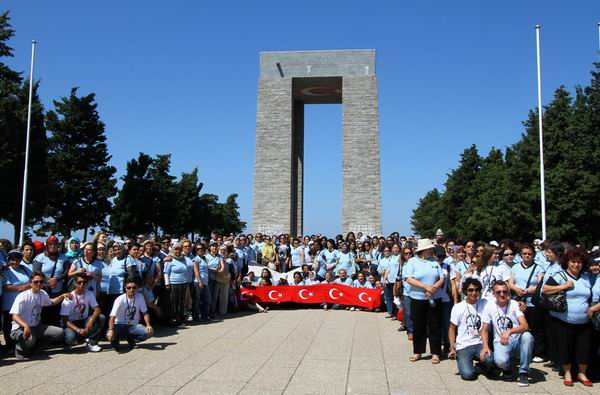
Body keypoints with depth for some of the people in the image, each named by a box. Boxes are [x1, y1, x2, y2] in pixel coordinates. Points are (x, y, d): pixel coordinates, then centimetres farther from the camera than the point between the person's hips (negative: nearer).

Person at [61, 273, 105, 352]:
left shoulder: (89, 294, -5)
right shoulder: (69, 298, -15)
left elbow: (97, 309, -13)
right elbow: (65, 320, -17)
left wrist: (91, 320, -35)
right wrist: (78, 330, -31)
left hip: (84, 322, 3)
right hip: (71, 323, -3)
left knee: (101, 317, -24)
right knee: (70, 337, -36)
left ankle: (91, 343, -17)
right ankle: (73, 339, 2)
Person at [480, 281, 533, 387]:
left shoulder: (514, 304, -6)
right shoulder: (489, 307, -1)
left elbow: (525, 326, -18)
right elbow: (485, 330, 1)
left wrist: (509, 332, -36)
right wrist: (485, 346, -17)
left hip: (517, 340, 1)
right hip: (500, 342, -1)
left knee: (527, 336, -34)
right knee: (500, 360, -34)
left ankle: (523, 372, -15)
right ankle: (507, 369, 8)